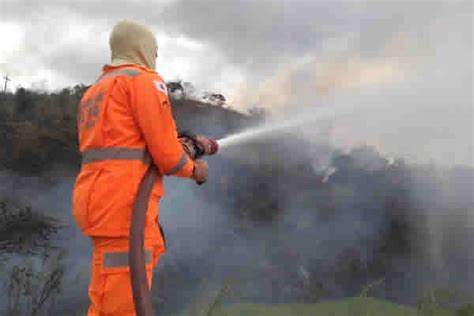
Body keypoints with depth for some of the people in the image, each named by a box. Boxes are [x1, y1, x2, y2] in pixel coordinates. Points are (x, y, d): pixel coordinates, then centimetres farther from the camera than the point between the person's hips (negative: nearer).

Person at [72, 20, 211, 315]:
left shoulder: (94, 94, 26)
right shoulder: (144, 80, -2)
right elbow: (165, 151, -9)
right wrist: (194, 169, 10)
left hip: (101, 200, 10)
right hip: (125, 204, -9)